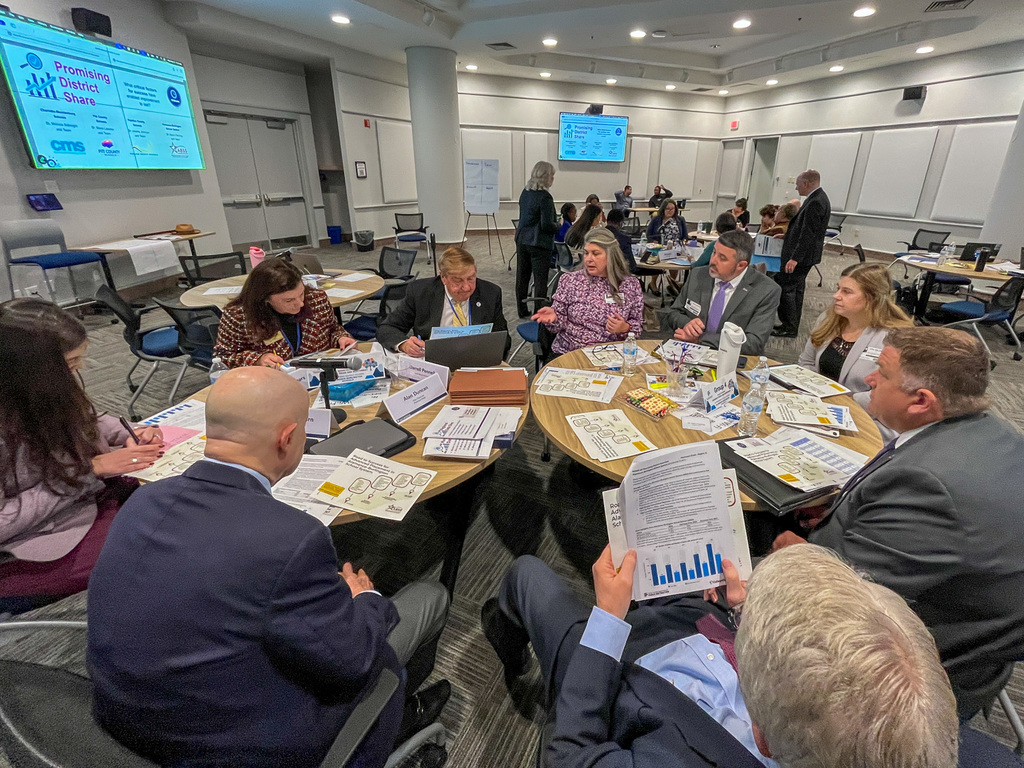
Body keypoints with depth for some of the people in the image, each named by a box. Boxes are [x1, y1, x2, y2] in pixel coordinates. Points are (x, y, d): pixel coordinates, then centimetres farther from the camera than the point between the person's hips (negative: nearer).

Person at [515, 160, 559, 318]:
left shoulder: (525, 192, 8)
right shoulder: (545, 196, -16)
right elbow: (547, 225, -19)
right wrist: (558, 225, 1)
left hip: (522, 240, 8)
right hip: (539, 243, -8)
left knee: (522, 276, 13)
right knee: (540, 280, -1)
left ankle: (522, 310, 23)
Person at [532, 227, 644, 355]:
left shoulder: (631, 285, 3)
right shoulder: (569, 280, 2)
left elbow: (638, 325, 9)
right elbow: (560, 322, 5)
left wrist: (625, 328, -12)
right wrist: (554, 316, -17)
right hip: (568, 353, 0)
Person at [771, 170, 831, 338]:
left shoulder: (816, 202, -20)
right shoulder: (818, 198, 13)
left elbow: (809, 233, -24)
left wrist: (795, 258, -26)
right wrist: (787, 235, 21)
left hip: (803, 256, -11)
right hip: (804, 256, 11)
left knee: (785, 288, -7)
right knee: (795, 289, 15)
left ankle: (789, 328, -1)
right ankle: (791, 325, 23)